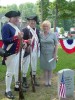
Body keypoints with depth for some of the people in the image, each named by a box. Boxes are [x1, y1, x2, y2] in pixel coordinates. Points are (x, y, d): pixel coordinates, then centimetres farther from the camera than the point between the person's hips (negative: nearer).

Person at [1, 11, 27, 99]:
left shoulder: (16, 27, 13)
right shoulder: (6, 27, -15)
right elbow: (5, 40, -25)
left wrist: (23, 42, 4)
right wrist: (17, 37, -31)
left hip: (17, 52, 9)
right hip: (10, 53, -9)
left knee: (18, 70, 18)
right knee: (10, 72, -3)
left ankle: (17, 86, 33)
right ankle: (7, 91, 7)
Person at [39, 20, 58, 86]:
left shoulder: (53, 35, -1)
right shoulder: (40, 35, 0)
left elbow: (56, 45, 0)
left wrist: (55, 54, -5)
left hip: (51, 54, 0)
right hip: (43, 54, 0)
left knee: (50, 68, 8)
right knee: (45, 68, 7)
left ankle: (49, 80, 22)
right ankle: (46, 81, 18)